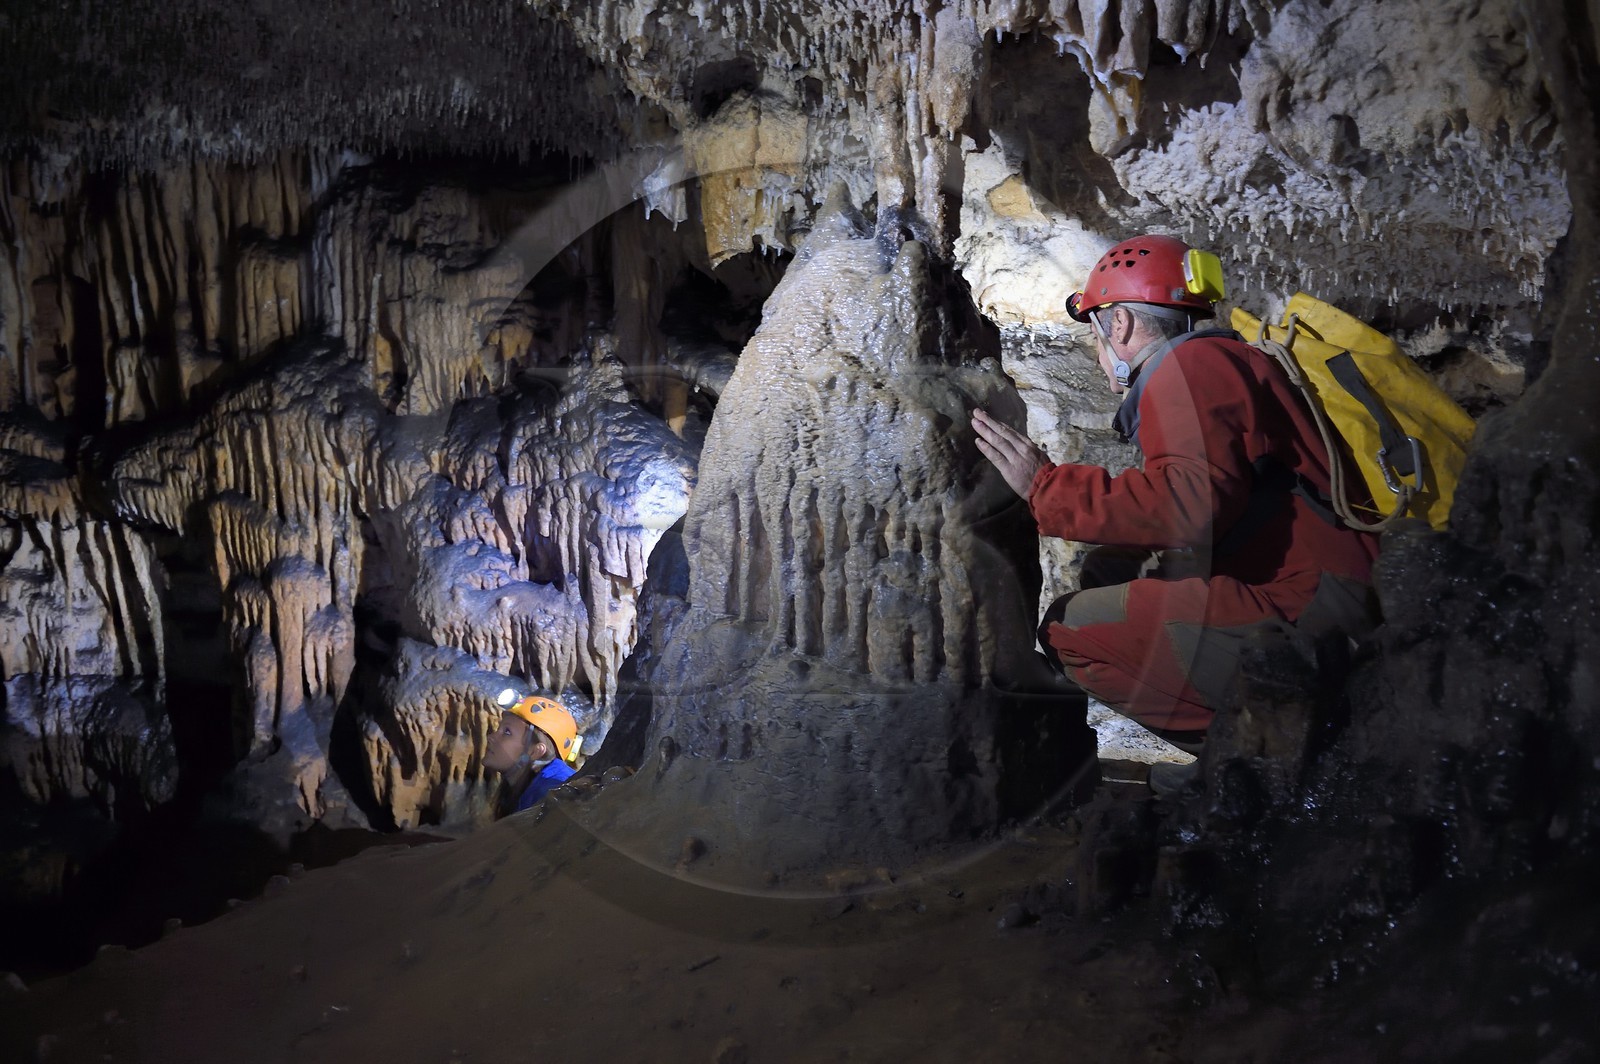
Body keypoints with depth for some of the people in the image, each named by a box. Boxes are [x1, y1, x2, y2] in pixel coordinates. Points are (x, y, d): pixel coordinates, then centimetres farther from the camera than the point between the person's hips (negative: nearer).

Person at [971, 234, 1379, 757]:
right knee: (1108, 573, 21)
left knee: (1071, 629, -12)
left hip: (1303, 609, -11)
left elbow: (1191, 503, -24)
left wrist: (1046, 487, -16)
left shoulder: (1192, 365, -7)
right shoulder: (1223, 362, 26)